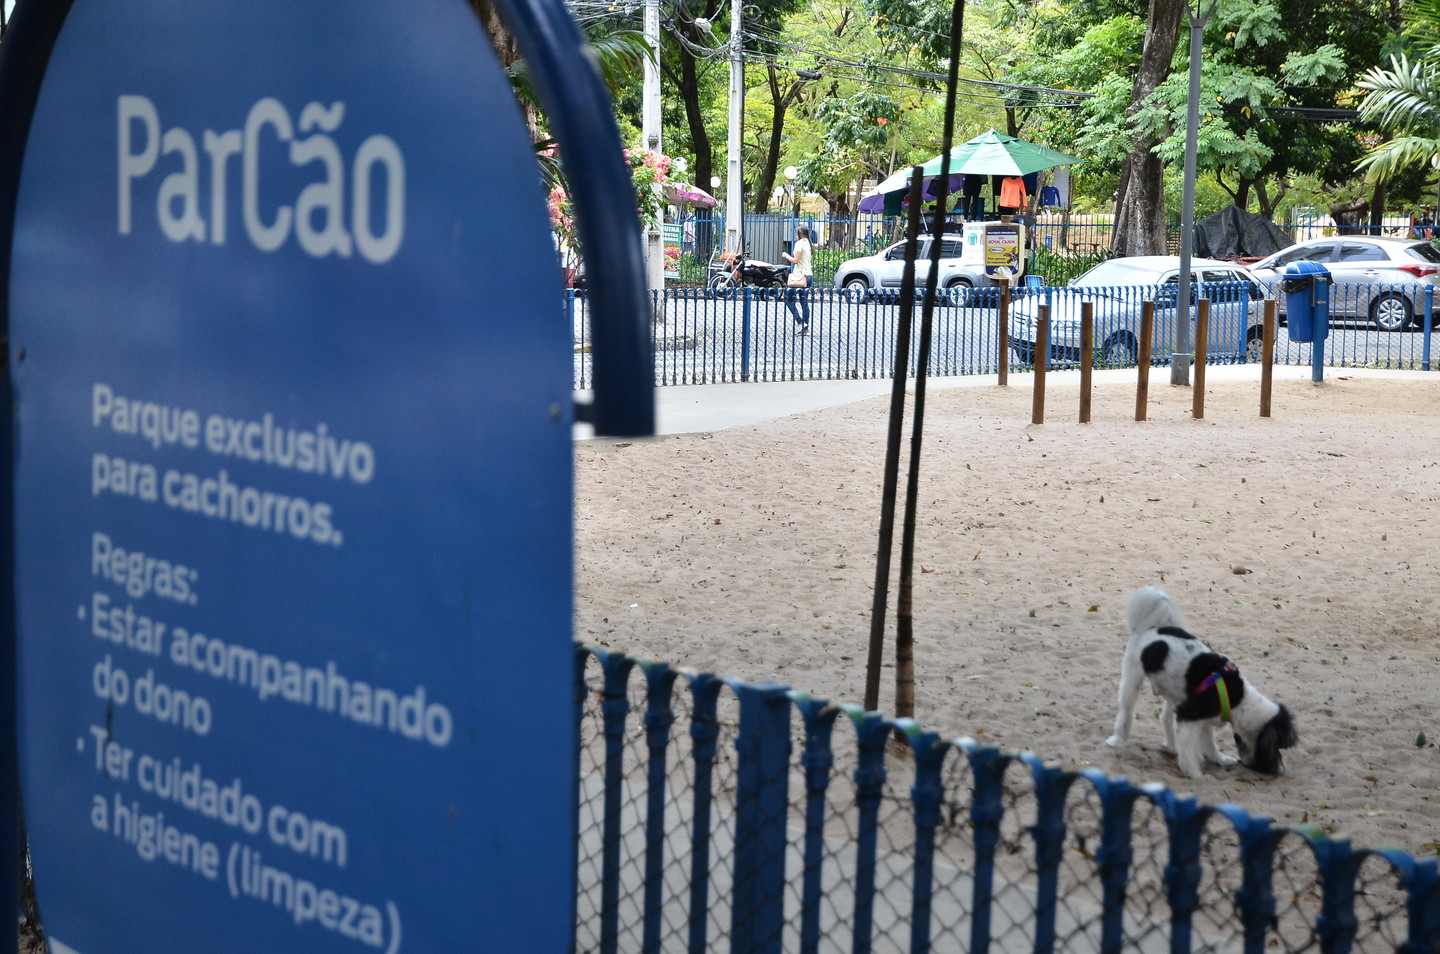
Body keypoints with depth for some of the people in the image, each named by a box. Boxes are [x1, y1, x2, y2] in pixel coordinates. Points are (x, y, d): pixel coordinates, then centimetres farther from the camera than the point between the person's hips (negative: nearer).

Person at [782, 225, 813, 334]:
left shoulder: (800, 243, -10)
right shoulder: (808, 244, 14)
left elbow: (796, 260, -15)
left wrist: (786, 256, 0)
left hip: (800, 275, -8)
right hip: (809, 275, 8)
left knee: (789, 299, 0)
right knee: (804, 302, 8)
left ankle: (800, 322, -11)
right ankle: (805, 328, 5)